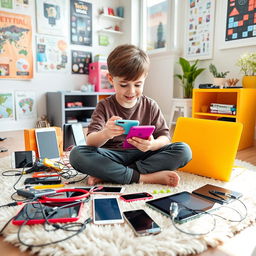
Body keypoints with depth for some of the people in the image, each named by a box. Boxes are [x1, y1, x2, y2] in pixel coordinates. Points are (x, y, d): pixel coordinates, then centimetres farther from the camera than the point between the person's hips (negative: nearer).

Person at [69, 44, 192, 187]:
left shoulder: (150, 106, 3)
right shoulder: (104, 107, -1)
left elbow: (165, 137, -3)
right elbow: (91, 142, -13)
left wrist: (152, 144, -28)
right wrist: (105, 134, -38)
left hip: (142, 155, 2)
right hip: (113, 156, -1)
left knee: (184, 150, -20)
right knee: (77, 154, -27)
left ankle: (107, 174, -23)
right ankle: (143, 177, -25)